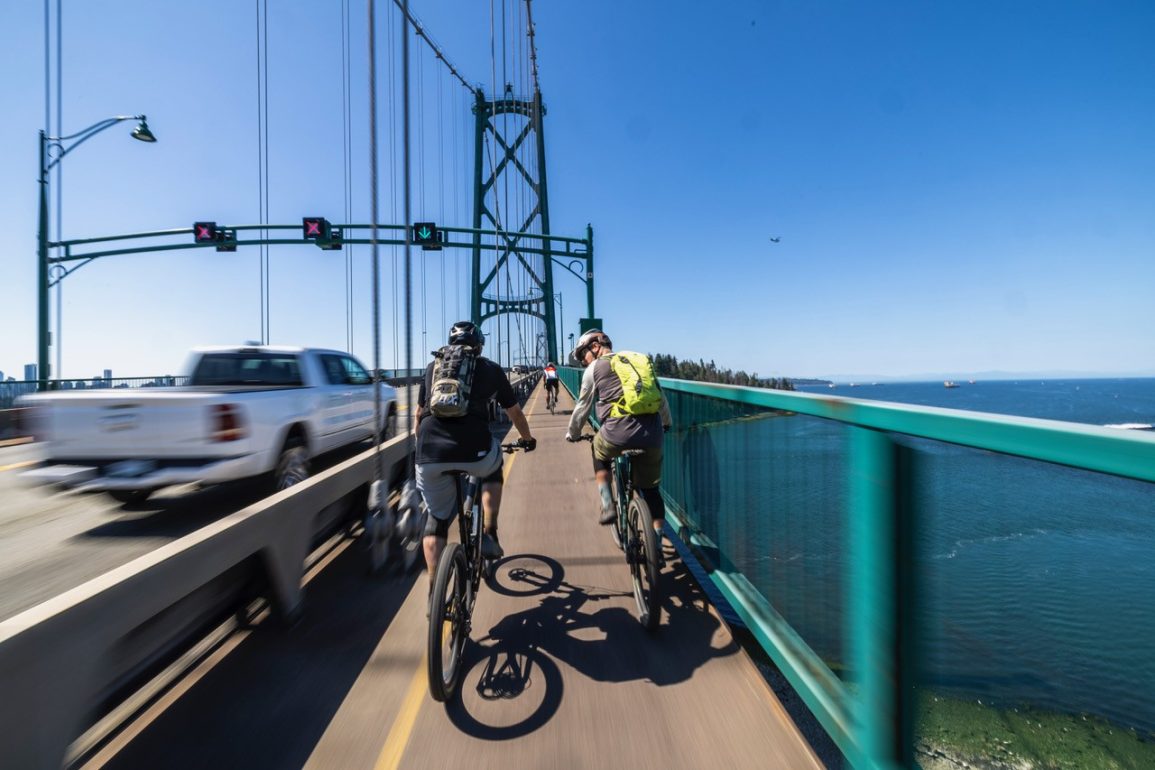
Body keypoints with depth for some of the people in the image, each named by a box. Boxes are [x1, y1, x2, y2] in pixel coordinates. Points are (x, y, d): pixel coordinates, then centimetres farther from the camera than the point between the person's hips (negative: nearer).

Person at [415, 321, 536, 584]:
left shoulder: (433, 367, 23)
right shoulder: (490, 369, 18)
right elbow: (515, 412, 27)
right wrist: (527, 439, 44)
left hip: (430, 454, 2)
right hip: (473, 450, -2)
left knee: (437, 519, 23)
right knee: (493, 469, 33)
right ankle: (489, 535, 23)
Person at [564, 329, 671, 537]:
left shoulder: (594, 368, 10)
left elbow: (583, 407, 14)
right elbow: (660, 397, 25)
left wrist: (572, 434, 30)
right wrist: (666, 423, 41)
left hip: (618, 433, -3)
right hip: (651, 434, 4)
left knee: (600, 453, 29)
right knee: (650, 489, 18)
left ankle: (607, 506, 19)